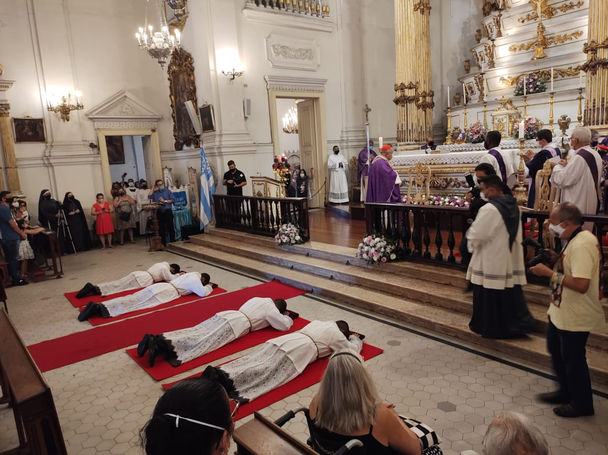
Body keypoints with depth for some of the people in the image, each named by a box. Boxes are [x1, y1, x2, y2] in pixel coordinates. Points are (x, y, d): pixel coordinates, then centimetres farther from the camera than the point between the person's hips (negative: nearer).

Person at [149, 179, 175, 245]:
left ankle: (172, 241, 4)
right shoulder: (155, 193, 14)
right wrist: (153, 188, 5)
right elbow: (150, 197, -3)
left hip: (168, 211, -2)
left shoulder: (168, 191, 8)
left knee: (170, 227, -2)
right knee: (161, 228, 4)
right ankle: (163, 243, 11)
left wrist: (164, 201, -8)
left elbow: (172, 200, 1)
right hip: (159, 212, 2)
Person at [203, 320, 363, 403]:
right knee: (270, 371, -21)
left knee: (252, 361, -5)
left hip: (285, 339, 7)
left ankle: (220, 372, -22)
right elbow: (352, 350, 20)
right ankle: (229, 381, -41)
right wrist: (356, 339, 43)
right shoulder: (336, 333, 14)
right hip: (302, 349, -7)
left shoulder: (318, 322, 33)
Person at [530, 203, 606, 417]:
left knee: (572, 359, 7)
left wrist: (549, 273, -27)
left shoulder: (581, 245, -27)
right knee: (556, 350, 24)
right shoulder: (576, 240, 5)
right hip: (561, 311, 10)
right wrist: (556, 259, 2)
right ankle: (565, 392, 43)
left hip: (574, 316, -10)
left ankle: (582, 404, 27)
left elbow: (581, 284, -33)